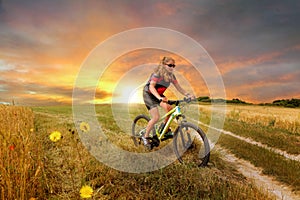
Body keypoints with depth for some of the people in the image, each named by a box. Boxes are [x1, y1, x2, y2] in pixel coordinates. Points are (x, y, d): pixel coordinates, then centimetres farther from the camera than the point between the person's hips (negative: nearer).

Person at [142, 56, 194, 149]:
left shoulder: (171, 76, -4)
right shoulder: (158, 74, -24)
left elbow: (178, 87, -2)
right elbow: (151, 87, -35)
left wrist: (188, 95, -18)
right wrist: (159, 98, -52)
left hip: (159, 95, 7)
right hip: (148, 94, -6)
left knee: (169, 108, -18)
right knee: (156, 117, -18)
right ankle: (145, 136, 1)